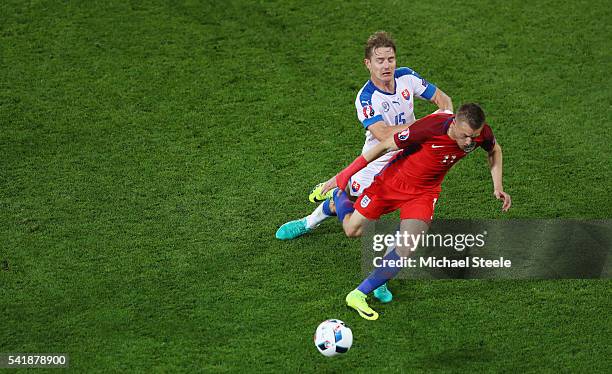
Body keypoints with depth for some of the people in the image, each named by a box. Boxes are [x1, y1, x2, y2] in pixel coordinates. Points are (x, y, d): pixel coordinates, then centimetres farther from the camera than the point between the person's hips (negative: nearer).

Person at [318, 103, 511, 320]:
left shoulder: (481, 133, -20)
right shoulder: (430, 127, -35)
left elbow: (495, 150, 8)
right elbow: (385, 146, -21)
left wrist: (497, 186, -1)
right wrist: (345, 175, -16)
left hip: (424, 192, 3)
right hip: (393, 180, -3)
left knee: (406, 250, -13)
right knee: (352, 230, 6)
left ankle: (358, 295, 2)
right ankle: (337, 195, 39)